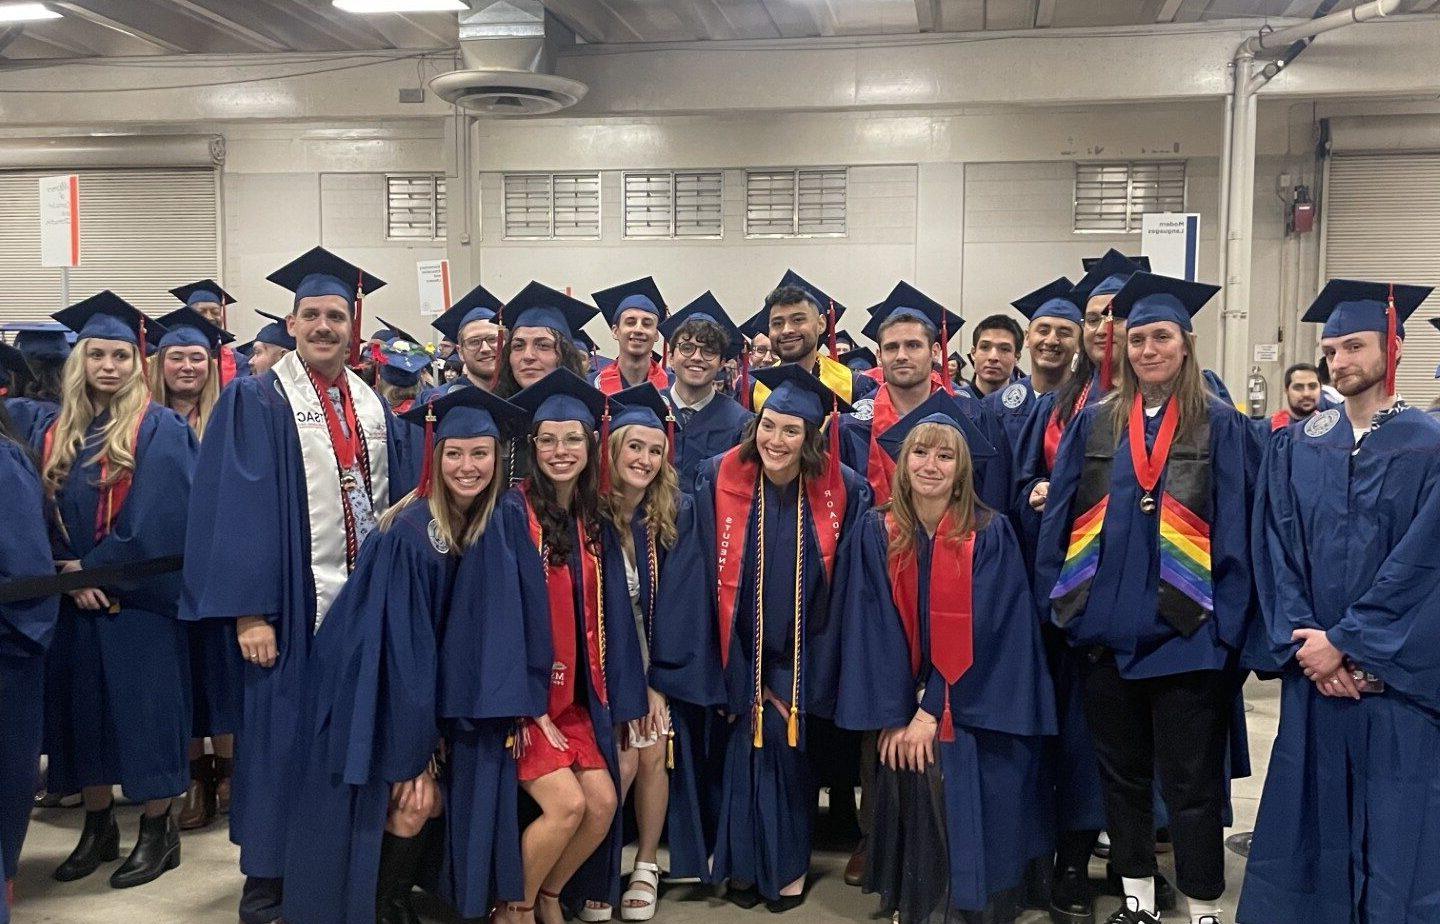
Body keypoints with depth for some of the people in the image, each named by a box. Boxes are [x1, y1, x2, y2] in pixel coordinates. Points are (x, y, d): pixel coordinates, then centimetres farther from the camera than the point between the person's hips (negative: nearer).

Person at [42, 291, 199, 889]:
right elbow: (46, 517, 7)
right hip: (75, 601, 6)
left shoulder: (159, 429, -7)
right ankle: (97, 828, 25)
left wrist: (90, 567, -12)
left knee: (144, 710, 0)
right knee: (84, 709, 11)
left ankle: (158, 833, 13)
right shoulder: (59, 435, 9)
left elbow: (157, 521, -15)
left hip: (139, 598, -5)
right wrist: (68, 577, -9)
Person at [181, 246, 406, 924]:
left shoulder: (372, 405, 12)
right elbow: (237, 511, -10)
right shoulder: (256, 403, -5)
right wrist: (249, 612, -16)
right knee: (284, 740, 3)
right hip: (293, 604, -5)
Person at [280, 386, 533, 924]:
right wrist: (414, 749, -21)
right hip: (371, 689, -6)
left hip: (422, 683, 6)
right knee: (412, 803, -9)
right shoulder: (409, 533, -23)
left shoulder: (493, 526, -4)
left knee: (430, 797, 3)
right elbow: (397, 640, -23)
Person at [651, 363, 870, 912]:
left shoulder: (843, 493, -9)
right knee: (749, 740, -3)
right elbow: (696, 574, -6)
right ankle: (747, 861, 18)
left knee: (790, 740, 0)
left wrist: (812, 672, -1)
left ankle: (789, 863, 21)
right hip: (743, 653, 0)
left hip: (805, 655, 0)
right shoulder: (721, 482, -9)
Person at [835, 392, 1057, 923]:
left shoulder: (989, 534, -6)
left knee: (966, 832, -6)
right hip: (901, 716, 2)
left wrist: (933, 712, -14)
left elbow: (983, 630, -11)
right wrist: (893, 716, -11)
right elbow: (869, 629, -3)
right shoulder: (876, 533, 0)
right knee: (911, 819, -2)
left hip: (972, 718, -2)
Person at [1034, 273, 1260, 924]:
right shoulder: (1095, 424, 8)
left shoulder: (1221, 427, -1)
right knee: (1121, 771, 14)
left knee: (1191, 782, 4)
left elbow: (1238, 530, -4)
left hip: (1185, 631, -3)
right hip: (1106, 626, 4)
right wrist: (1060, 601, 2)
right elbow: (1058, 519, 8)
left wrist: (1226, 622, -10)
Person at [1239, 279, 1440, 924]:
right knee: (1309, 820, 10)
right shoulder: (1294, 447, 7)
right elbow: (1274, 551, 2)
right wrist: (1302, 642, -10)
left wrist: (1344, 642, -13)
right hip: (1310, 673, 3)